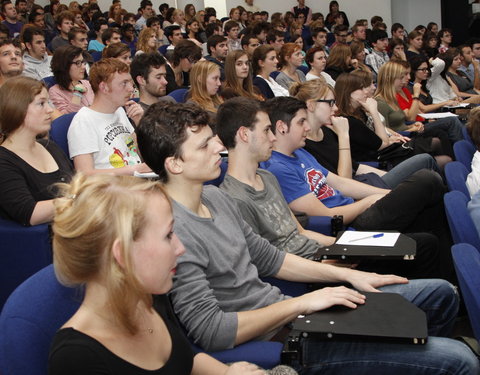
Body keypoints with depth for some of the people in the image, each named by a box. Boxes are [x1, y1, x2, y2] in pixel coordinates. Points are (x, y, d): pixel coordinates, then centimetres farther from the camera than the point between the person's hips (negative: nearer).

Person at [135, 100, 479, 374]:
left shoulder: (214, 197, 6)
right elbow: (210, 331, -27)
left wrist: (349, 275, 9)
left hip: (286, 310, 9)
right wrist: (303, 303, -20)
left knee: (440, 292, 16)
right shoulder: (172, 231, -24)